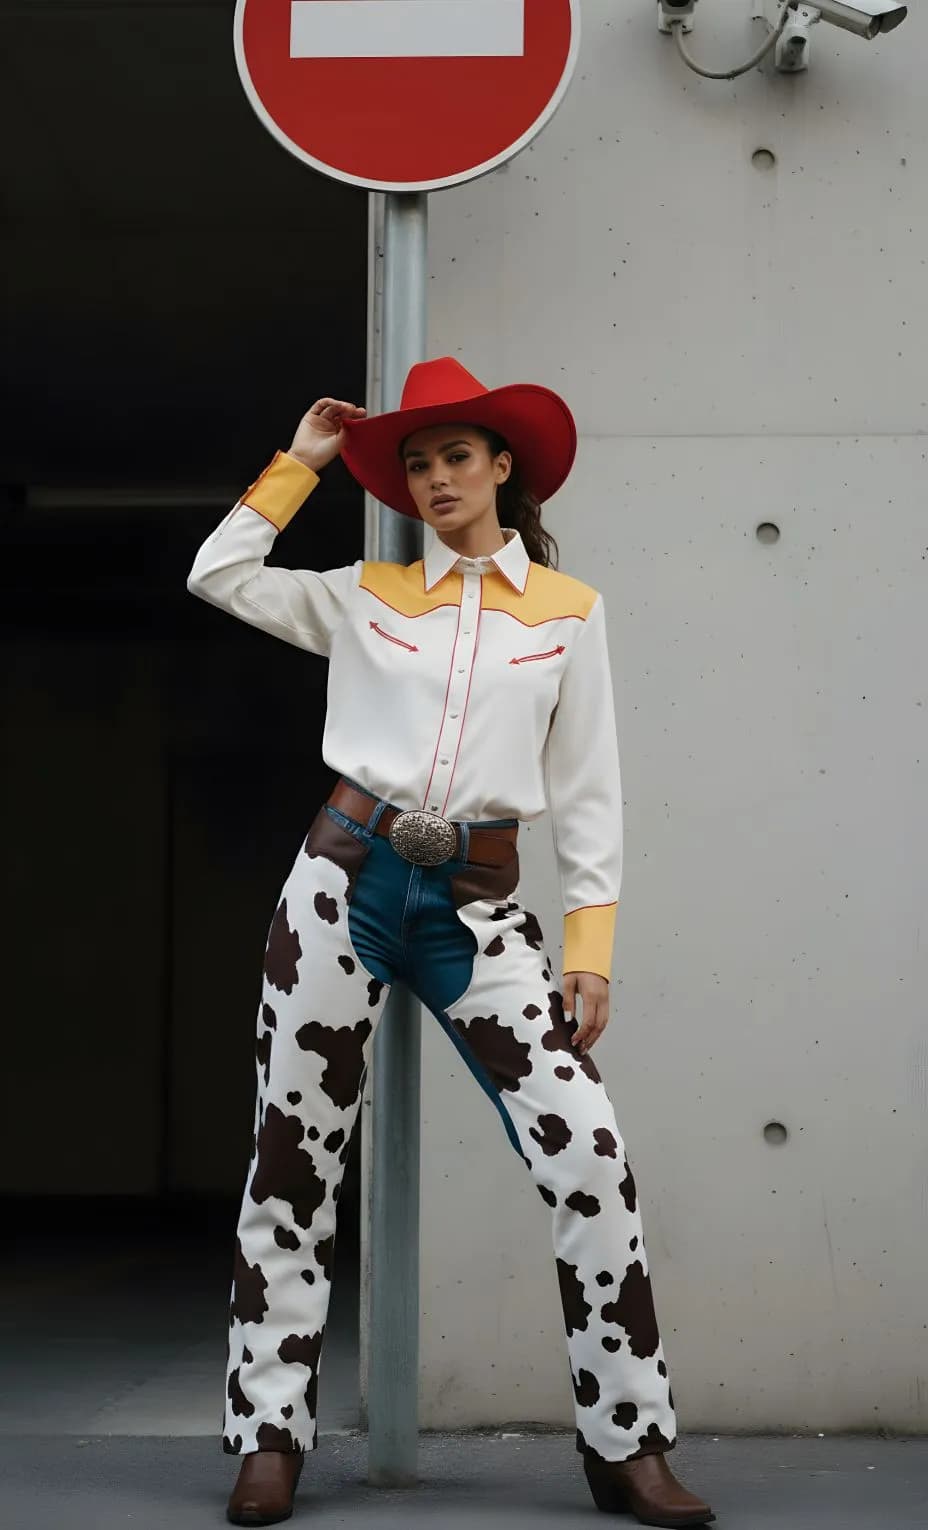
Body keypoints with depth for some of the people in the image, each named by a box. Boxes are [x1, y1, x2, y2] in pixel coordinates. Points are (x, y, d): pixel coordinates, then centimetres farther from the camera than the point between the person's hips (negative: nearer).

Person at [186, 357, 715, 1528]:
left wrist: (589, 944, -1)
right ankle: (270, 1434, 16)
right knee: (295, 1160, 3)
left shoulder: (569, 609, 6)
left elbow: (588, 794, 5)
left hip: (477, 906, -1)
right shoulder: (365, 596, 10)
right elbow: (216, 576, 10)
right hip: (349, 876, 1)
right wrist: (301, 463, 10)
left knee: (589, 1159, -10)